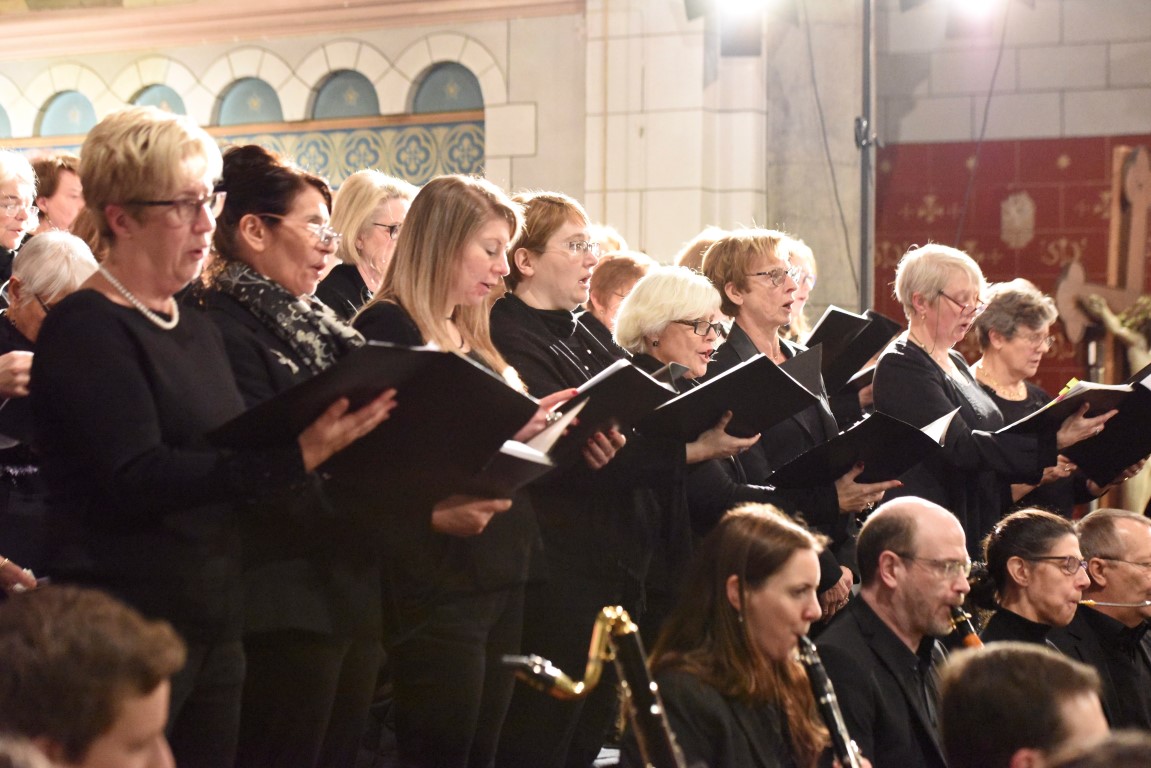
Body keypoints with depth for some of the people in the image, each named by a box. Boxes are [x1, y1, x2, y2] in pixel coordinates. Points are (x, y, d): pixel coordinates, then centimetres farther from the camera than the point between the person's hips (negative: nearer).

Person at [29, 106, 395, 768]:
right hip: (128, 635, -8)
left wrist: (327, 442, 0)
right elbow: (137, 481, -21)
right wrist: (295, 459, -27)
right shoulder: (86, 331, -10)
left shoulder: (196, 328, 16)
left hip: (215, 628, 8)